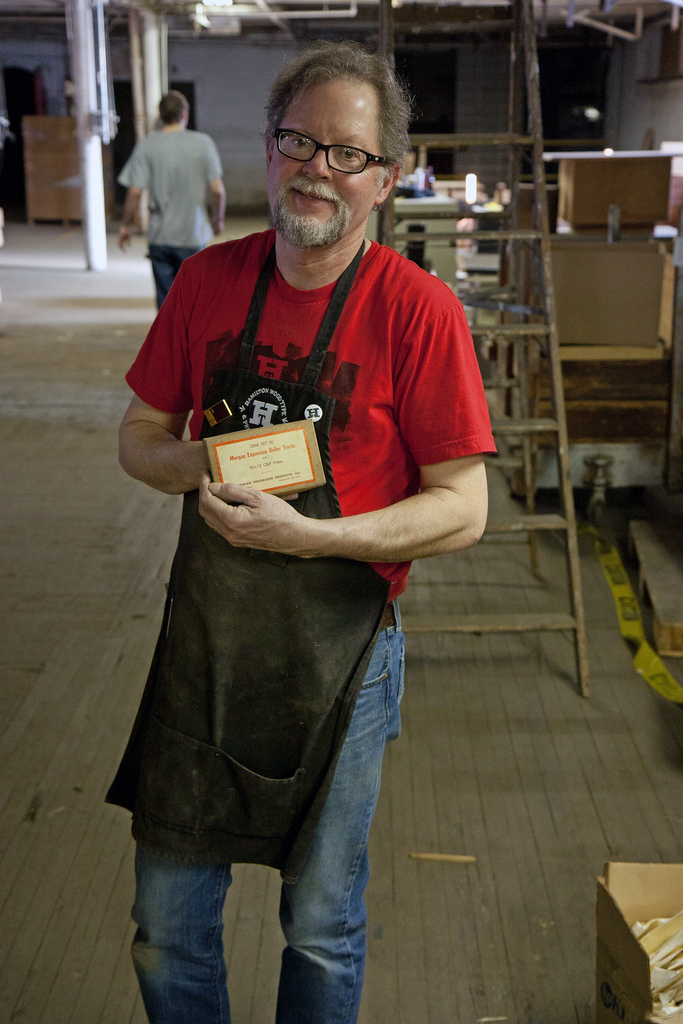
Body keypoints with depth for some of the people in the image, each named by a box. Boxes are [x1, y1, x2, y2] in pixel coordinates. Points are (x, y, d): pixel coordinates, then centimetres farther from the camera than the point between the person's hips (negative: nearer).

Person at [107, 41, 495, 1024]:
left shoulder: (418, 309, -12)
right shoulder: (208, 279, 0)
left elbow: (461, 509, -13)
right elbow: (140, 435, 9)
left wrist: (303, 535, -23)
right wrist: (199, 467, -13)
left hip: (340, 650, -3)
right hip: (203, 637, 4)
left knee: (324, 925, 16)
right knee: (168, 919, 16)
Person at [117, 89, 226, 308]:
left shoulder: (146, 145, -4)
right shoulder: (203, 143, -4)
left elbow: (135, 192, -8)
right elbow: (217, 190, -6)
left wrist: (126, 225, 6)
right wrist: (218, 219, 11)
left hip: (160, 235, 1)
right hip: (194, 235, -1)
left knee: (166, 300, 9)